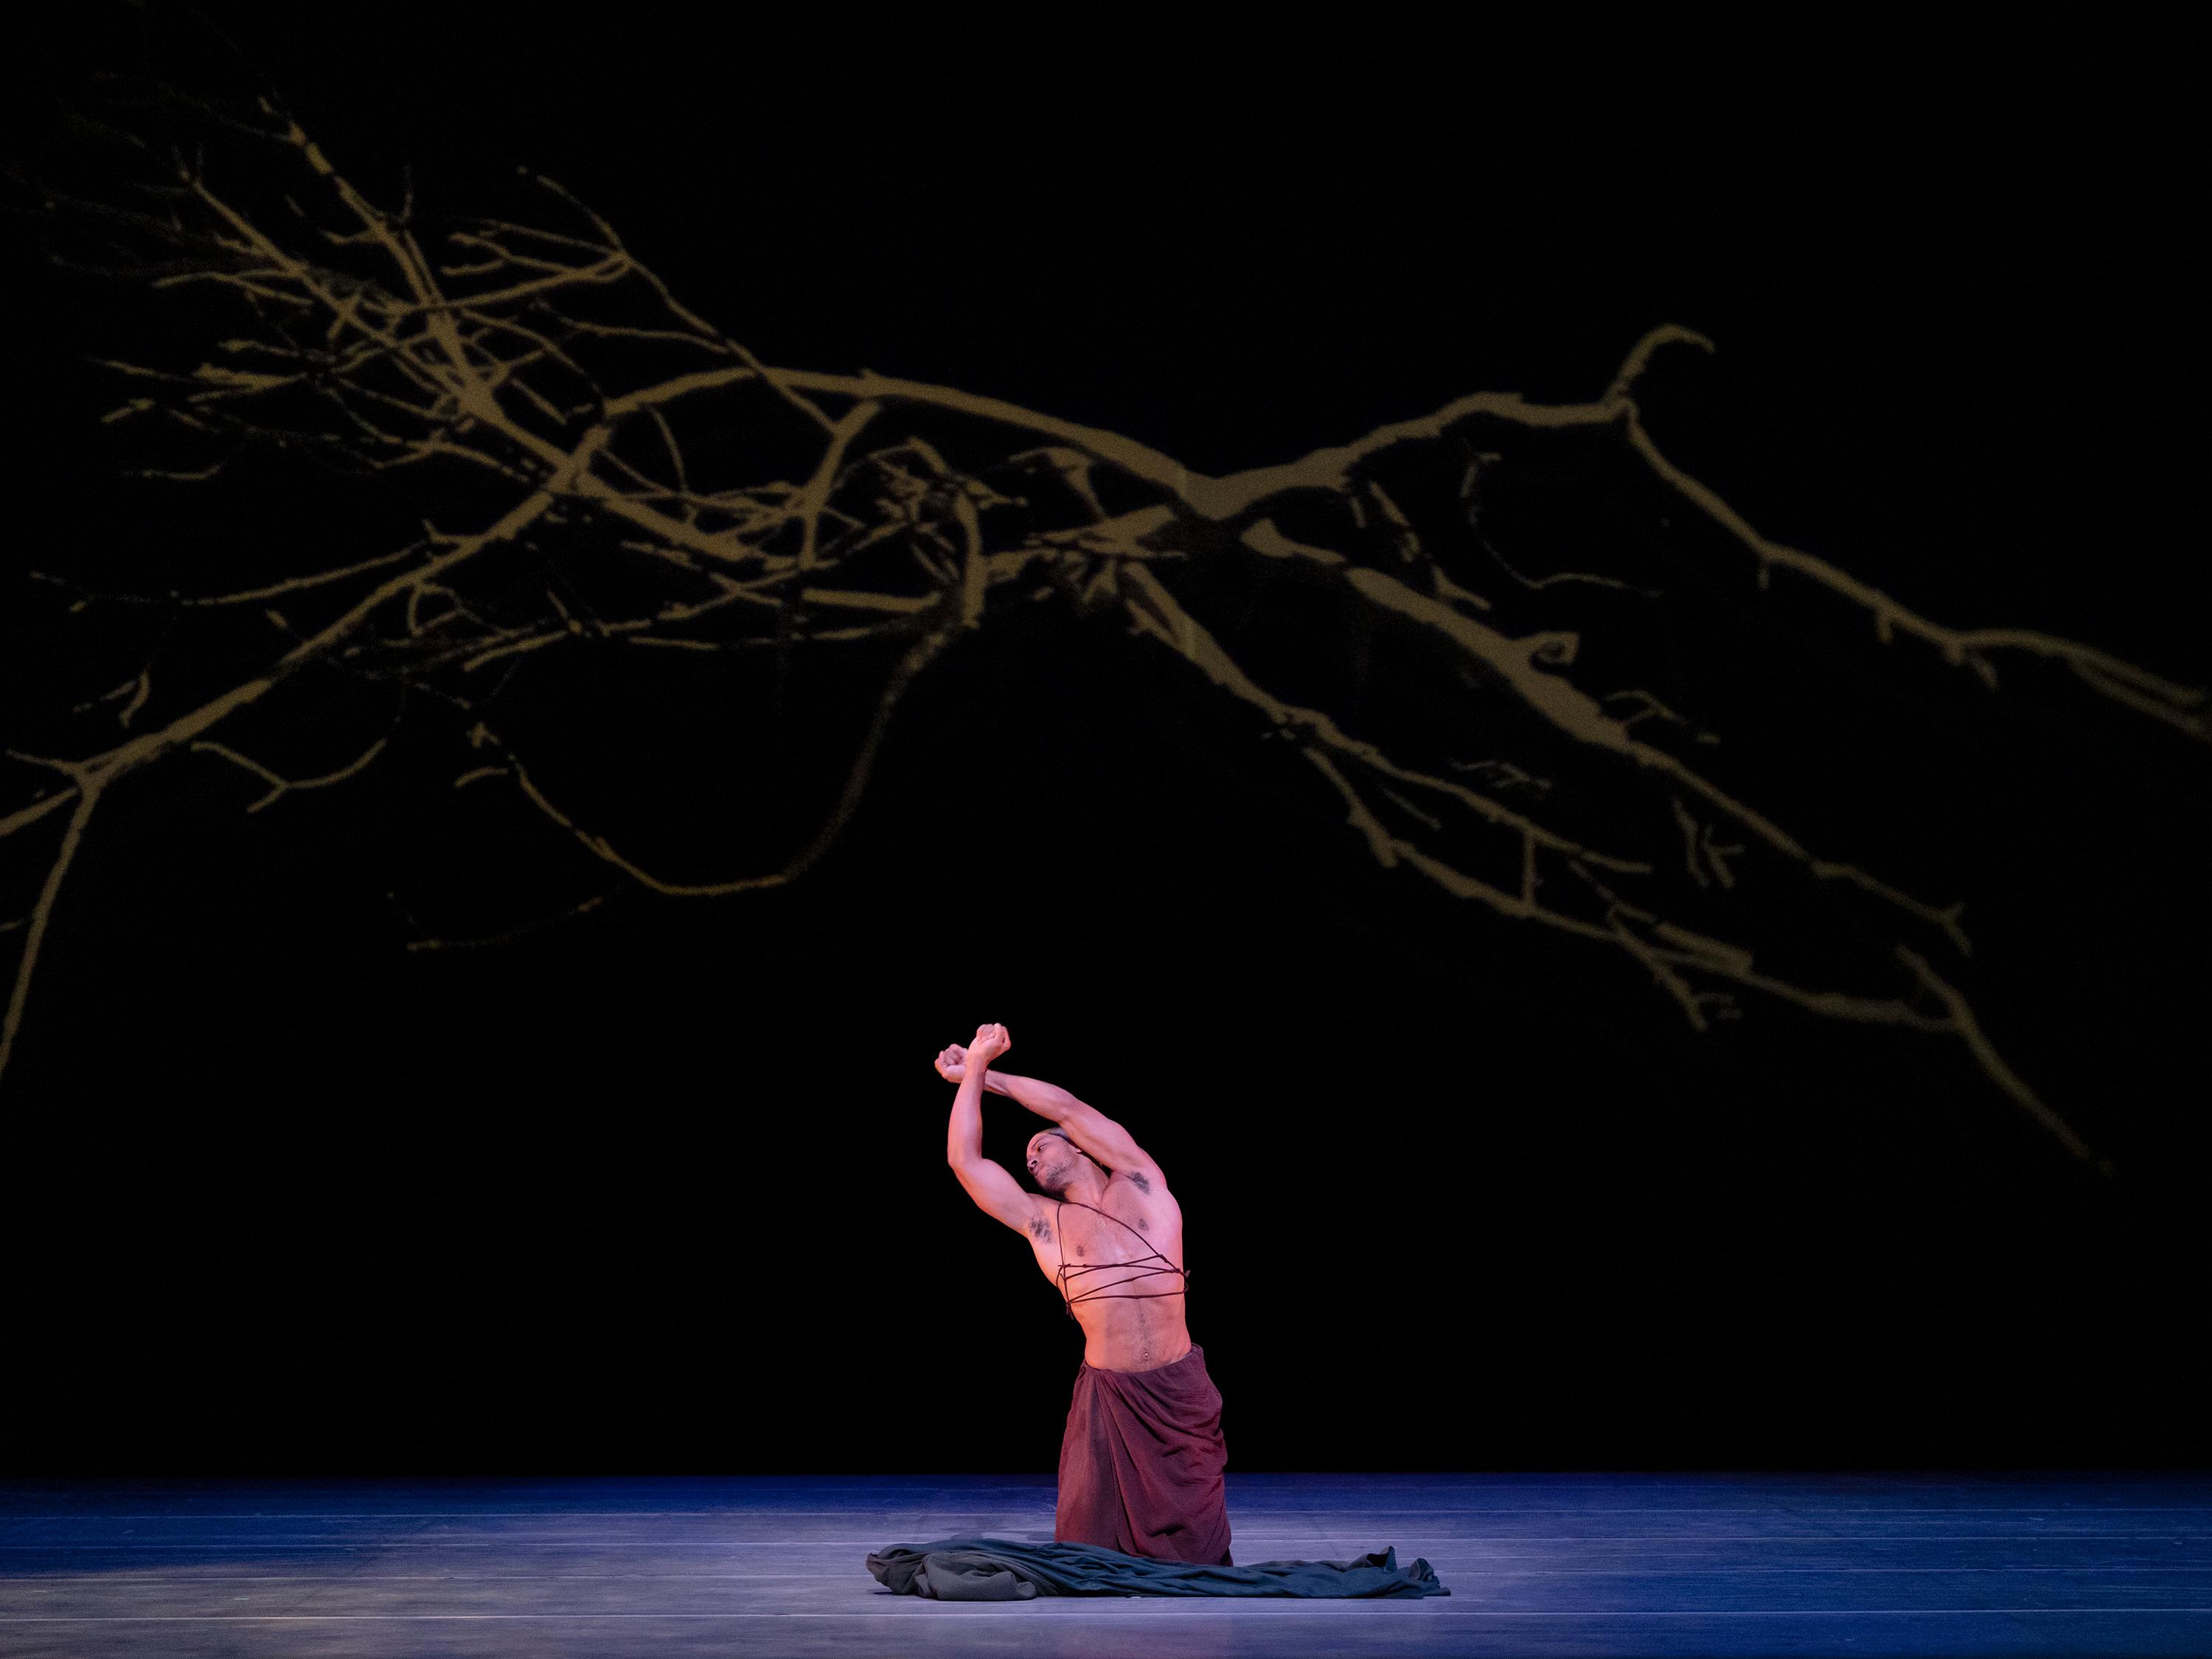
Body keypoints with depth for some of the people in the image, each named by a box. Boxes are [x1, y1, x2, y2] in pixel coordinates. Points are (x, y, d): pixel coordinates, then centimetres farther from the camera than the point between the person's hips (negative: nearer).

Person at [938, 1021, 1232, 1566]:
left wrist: (989, 1076, 15)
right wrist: (973, 1069, 14)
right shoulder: (1042, 1222, 10)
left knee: (1195, 1550, 4)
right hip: (1108, 1395, 1)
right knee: (1093, 1547, 1)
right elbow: (965, 1160, 7)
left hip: (1181, 1393, -1)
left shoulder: (1141, 1185, 9)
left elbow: (1069, 1109, 6)